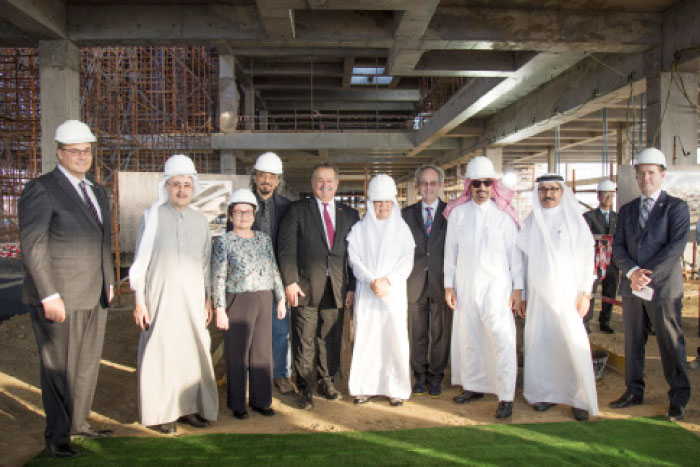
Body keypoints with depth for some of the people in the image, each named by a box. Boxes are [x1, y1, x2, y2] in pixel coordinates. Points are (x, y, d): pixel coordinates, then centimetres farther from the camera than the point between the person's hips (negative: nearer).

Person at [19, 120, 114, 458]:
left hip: (94, 297, 7)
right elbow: (32, 246, -14)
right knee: (59, 369, 6)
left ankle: (79, 423, 31)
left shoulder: (97, 191, 14)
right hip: (59, 297, -7)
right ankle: (57, 436, 22)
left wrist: (109, 281, 15)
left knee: (88, 365, 15)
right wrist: (49, 296, -18)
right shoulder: (40, 189, -9)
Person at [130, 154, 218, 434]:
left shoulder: (200, 221, 9)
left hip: (193, 298, 3)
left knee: (194, 350, 3)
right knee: (159, 352, 1)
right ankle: (159, 413, 14)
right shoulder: (153, 216, -1)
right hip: (160, 297, -3)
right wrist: (139, 301, -4)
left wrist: (209, 300, 11)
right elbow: (140, 262, 0)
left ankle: (189, 407, 17)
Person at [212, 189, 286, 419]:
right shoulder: (224, 242, -5)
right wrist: (220, 309, -11)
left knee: (262, 351, 10)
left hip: (264, 301, 4)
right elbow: (218, 278, -8)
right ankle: (237, 404, 21)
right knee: (237, 354, 6)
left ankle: (260, 400, 25)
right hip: (238, 302, -4)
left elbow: (274, 271, 11)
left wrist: (281, 299, 10)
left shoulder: (264, 239, 8)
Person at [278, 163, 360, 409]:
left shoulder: (349, 214, 12)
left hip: (336, 287, 3)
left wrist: (352, 287, 4)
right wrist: (290, 281, -11)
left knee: (331, 339, 12)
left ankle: (326, 382, 29)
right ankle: (305, 389, 17)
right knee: (304, 342, 3)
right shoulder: (297, 210, 3)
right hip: (305, 287, -3)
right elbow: (286, 247, -3)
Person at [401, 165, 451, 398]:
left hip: (441, 282, -1)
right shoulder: (407, 214, 7)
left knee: (440, 333, 7)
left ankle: (436, 377, 23)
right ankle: (420, 376, 25)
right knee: (417, 333, 10)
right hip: (415, 282, 2)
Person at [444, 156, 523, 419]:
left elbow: (515, 252, 1)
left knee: (502, 339, -9)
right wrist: (448, 284, 6)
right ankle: (474, 386, 25)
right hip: (465, 286, 3)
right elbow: (450, 250, 9)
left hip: (496, 286, -3)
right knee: (468, 337, 10)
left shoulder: (504, 213, 0)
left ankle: (506, 397, -1)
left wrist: (518, 288, -3)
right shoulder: (457, 213, 6)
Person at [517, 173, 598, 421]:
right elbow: (522, 259, 9)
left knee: (574, 345, -4)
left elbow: (587, 257, 1)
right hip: (538, 296, 2)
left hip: (567, 295, -2)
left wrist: (585, 292, -5)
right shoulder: (530, 223, 8)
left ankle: (581, 400, 8)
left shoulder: (575, 221, 2)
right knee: (539, 343, 4)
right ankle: (546, 393, 18)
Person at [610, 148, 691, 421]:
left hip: (663, 287, -4)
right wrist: (632, 271, -11)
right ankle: (634, 391, 22)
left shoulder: (676, 207, 1)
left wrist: (648, 274, -17)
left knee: (671, 343, 2)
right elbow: (617, 248, 6)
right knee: (632, 342, 10)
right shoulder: (626, 210, 14)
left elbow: (676, 247, -11)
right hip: (631, 286, 4)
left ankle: (679, 398, 15)